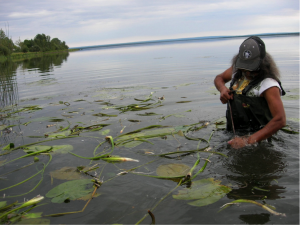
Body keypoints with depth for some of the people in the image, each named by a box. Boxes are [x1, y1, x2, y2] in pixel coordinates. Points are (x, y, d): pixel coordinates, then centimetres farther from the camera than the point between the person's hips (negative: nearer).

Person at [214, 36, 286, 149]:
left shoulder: (269, 85, -19)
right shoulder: (237, 69, 4)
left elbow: (280, 120, -27)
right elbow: (219, 78, 24)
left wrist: (249, 141, -34)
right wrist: (222, 89, -1)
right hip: (233, 133, 7)